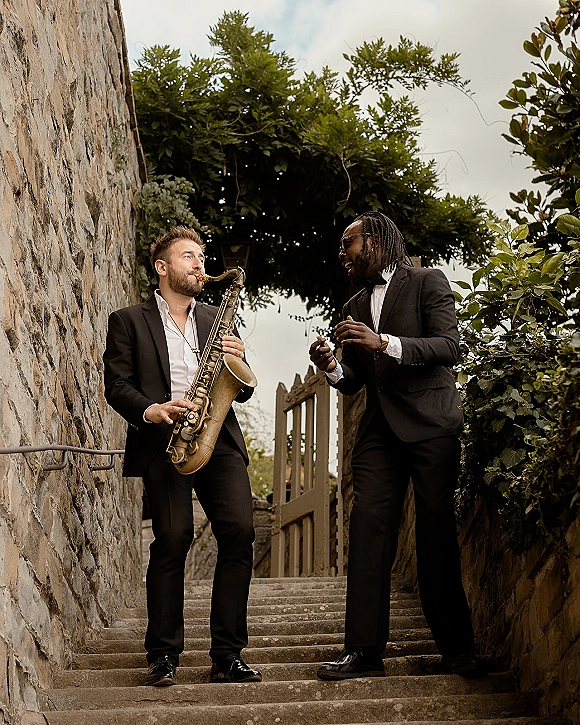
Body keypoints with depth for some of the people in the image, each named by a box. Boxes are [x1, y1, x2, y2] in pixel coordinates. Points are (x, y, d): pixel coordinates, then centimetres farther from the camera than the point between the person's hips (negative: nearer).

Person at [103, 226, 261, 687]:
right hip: (163, 442, -3)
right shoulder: (129, 321, 12)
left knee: (239, 532, -12)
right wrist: (150, 410, -17)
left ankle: (228, 656, -6)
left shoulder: (218, 321, 23)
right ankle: (163, 656, -1)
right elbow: (116, 386, 2)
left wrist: (237, 363, -2)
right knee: (173, 538, -13)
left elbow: (242, 391, 20)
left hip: (219, 439, 3)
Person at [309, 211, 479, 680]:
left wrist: (384, 343, -21)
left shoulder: (428, 283, 3)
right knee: (367, 530, -7)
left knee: (437, 535, -6)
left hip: (431, 425, -5)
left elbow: (450, 346, -10)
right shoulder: (355, 307, 21)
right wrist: (332, 367, -1)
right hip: (379, 429, 5)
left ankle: (457, 649, 6)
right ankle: (364, 650, -7)